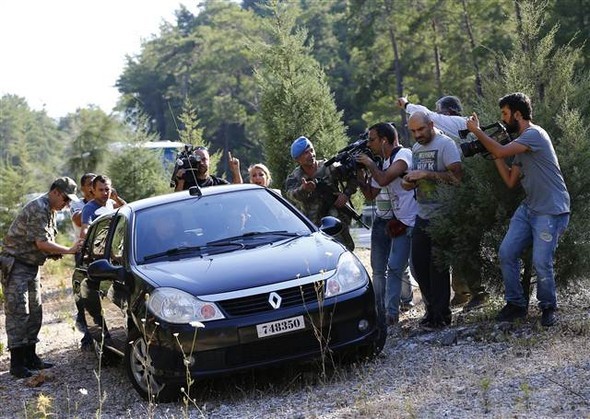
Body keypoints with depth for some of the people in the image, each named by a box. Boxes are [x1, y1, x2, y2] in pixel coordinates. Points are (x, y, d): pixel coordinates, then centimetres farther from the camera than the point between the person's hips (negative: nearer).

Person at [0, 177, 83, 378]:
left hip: (32, 267, 10)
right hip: (16, 266, -10)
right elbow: (42, 243, -25)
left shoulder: (49, 211, 13)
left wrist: (52, 253, 2)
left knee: (34, 313, 10)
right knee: (18, 313, -11)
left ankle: (30, 357, 18)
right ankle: (17, 363, -10)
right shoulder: (37, 209, -20)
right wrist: (69, 250, -18)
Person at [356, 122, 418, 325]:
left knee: (394, 268, -13)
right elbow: (371, 195, 17)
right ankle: (380, 310, 13)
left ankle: (392, 313, -11)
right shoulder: (381, 162, 14)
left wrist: (369, 164, -8)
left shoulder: (403, 155, -11)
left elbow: (384, 179, -25)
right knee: (378, 269, 6)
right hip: (382, 220, 8)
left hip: (403, 222, -8)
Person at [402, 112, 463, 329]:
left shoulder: (445, 144, -11)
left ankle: (440, 315, 6)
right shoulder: (416, 148, 14)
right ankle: (432, 307, 22)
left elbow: (457, 176, -22)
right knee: (419, 263, 9)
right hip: (422, 215, 8)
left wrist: (427, 174, -24)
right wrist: (408, 182, 1)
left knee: (438, 266, -4)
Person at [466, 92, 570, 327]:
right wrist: (495, 155, 9)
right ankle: (516, 304, 12)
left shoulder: (534, 134, -14)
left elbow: (500, 151, -23)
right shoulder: (520, 145, 16)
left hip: (552, 211, -9)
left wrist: (476, 131, -9)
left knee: (541, 262, -12)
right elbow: (511, 181, 14)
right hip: (529, 208, 9)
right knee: (506, 253, -1)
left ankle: (548, 307, 11)